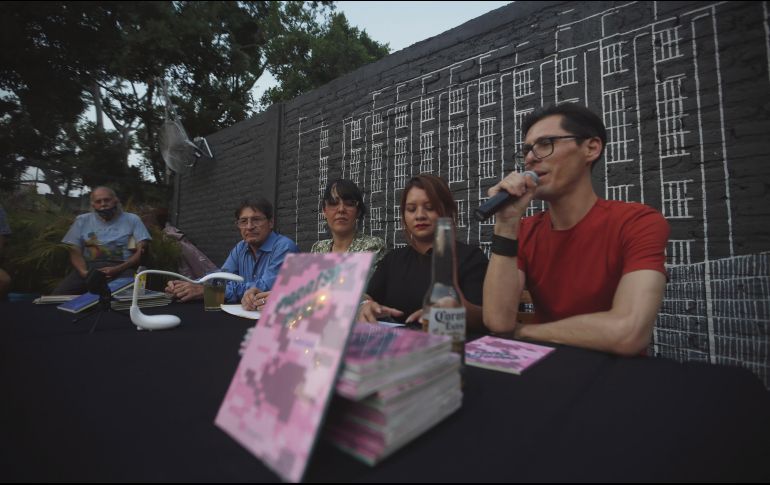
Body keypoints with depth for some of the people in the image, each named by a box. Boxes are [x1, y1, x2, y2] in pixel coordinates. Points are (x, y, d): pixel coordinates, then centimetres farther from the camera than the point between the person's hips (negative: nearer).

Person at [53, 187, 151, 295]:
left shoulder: (132, 219, 12)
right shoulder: (82, 220, 19)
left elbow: (141, 251, 2)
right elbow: (75, 251, 10)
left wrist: (118, 269, -15)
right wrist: (83, 272, -12)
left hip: (121, 268, -3)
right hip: (89, 267, 3)